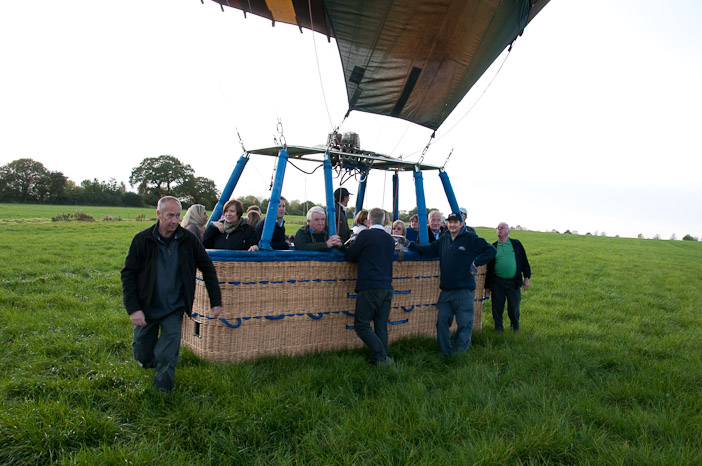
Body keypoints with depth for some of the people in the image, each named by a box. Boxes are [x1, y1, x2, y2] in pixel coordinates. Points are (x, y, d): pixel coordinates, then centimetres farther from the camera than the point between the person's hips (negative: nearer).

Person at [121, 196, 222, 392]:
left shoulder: (187, 240, -6)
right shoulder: (142, 239, -10)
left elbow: (208, 268, 4)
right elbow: (128, 274, -7)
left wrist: (216, 301, 1)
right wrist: (133, 308, -15)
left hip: (174, 309, 0)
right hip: (147, 308, 0)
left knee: (167, 357, -8)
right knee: (143, 356, 13)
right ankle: (147, 360, 48)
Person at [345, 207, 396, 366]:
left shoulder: (365, 235, -6)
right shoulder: (390, 239, 11)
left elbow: (350, 256, 1)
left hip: (369, 288, -6)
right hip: (386, 288, 6)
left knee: (361, 325, 1)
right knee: (381, 326, 11)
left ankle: (381, 357, -6)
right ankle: (381, 359, 13)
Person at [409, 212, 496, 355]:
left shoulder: (471, 238, -2)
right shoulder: (443, 240, 14)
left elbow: (491, 250, 0)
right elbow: (427, 251, 16)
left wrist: (476, 263, -8)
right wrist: (410, 244, 5)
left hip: (464, 291, -5)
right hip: (446, 290, 5)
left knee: (464, 323, -2)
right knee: (442, 321, 5)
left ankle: (458, 353, 10)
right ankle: (445, 352, 17)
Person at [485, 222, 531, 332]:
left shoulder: (516, 244, 7)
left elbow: (524, 261, 11)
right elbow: (488, 267, 9)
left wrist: (526, 278, 2)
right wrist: (487, 286, 7)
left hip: (513, 282, 0)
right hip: (497, 283, 0)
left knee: (514, 309, 5)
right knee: (497, 309, 4)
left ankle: (515, 329, 27)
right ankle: (498, 330, 20)